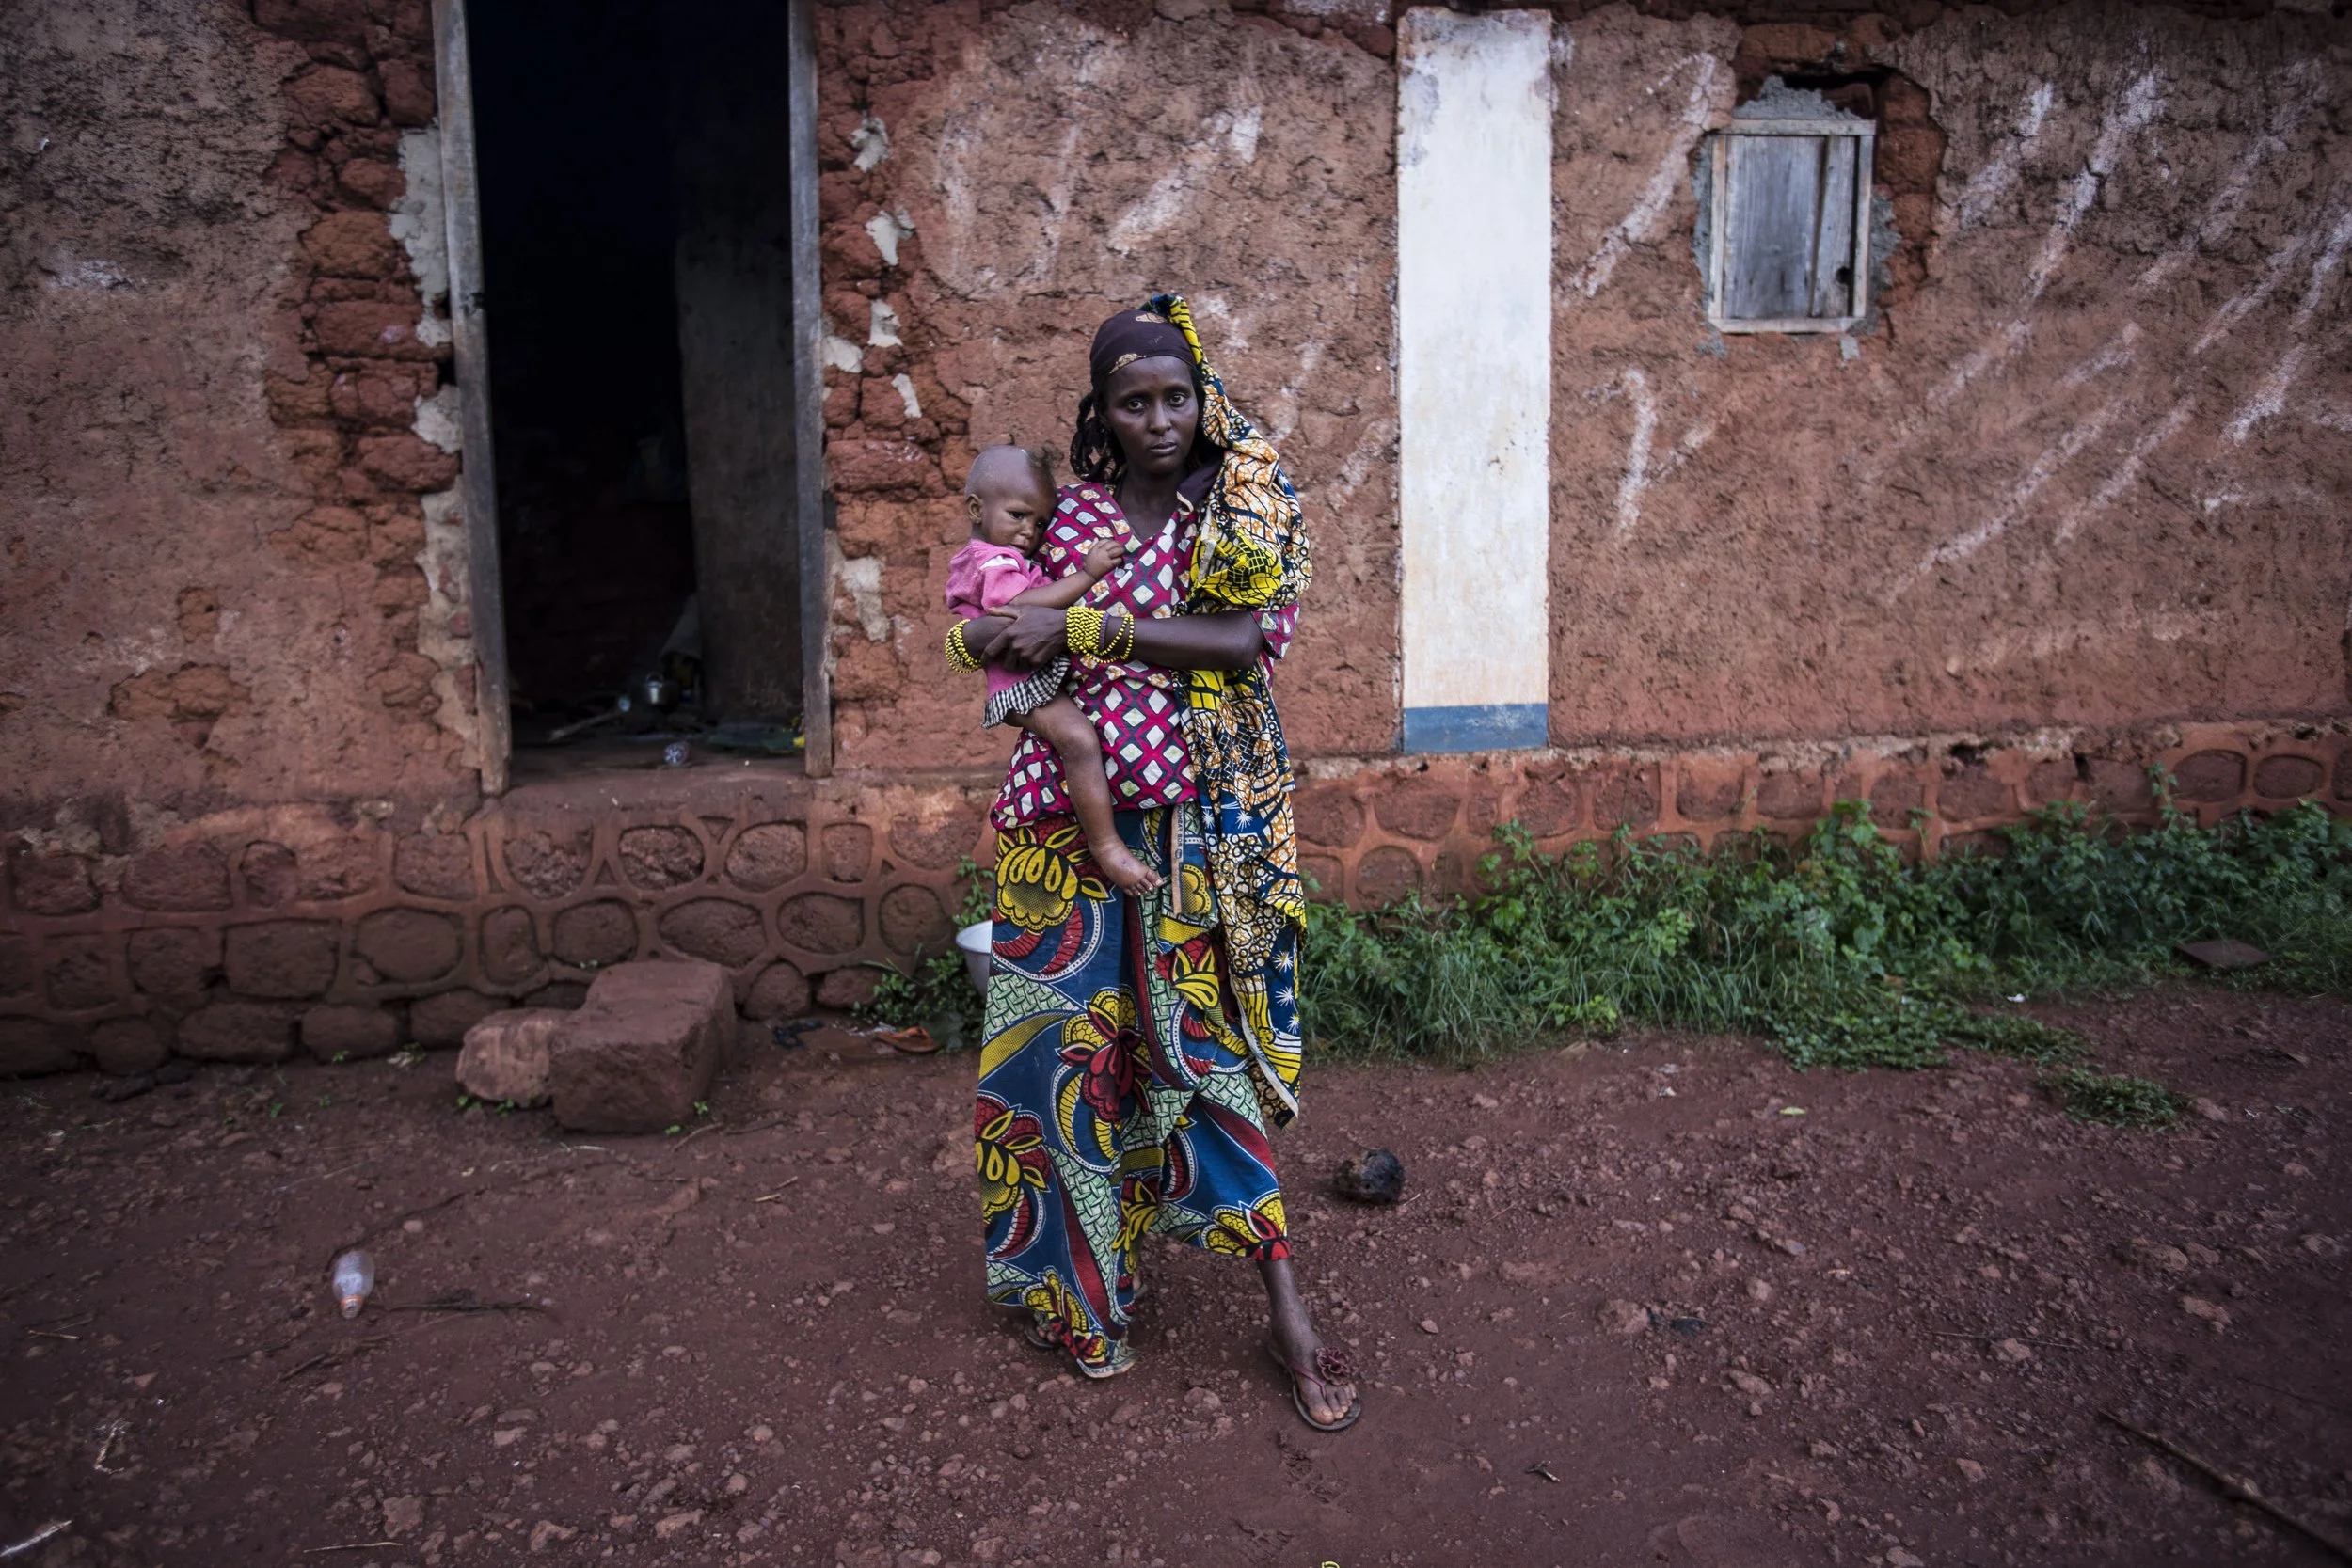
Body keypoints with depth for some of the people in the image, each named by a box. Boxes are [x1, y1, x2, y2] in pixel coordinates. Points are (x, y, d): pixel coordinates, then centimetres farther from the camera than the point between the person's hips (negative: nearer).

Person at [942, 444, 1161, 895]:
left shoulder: (1024, 561, 27)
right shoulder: (990, 561, -7)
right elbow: (1023, 606, -25)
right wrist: (1087, 573, -23)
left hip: (1054, 674, 12)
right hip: (1024, 684, -12)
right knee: (1079, 738, -32)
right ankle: (1105, 845, -30)